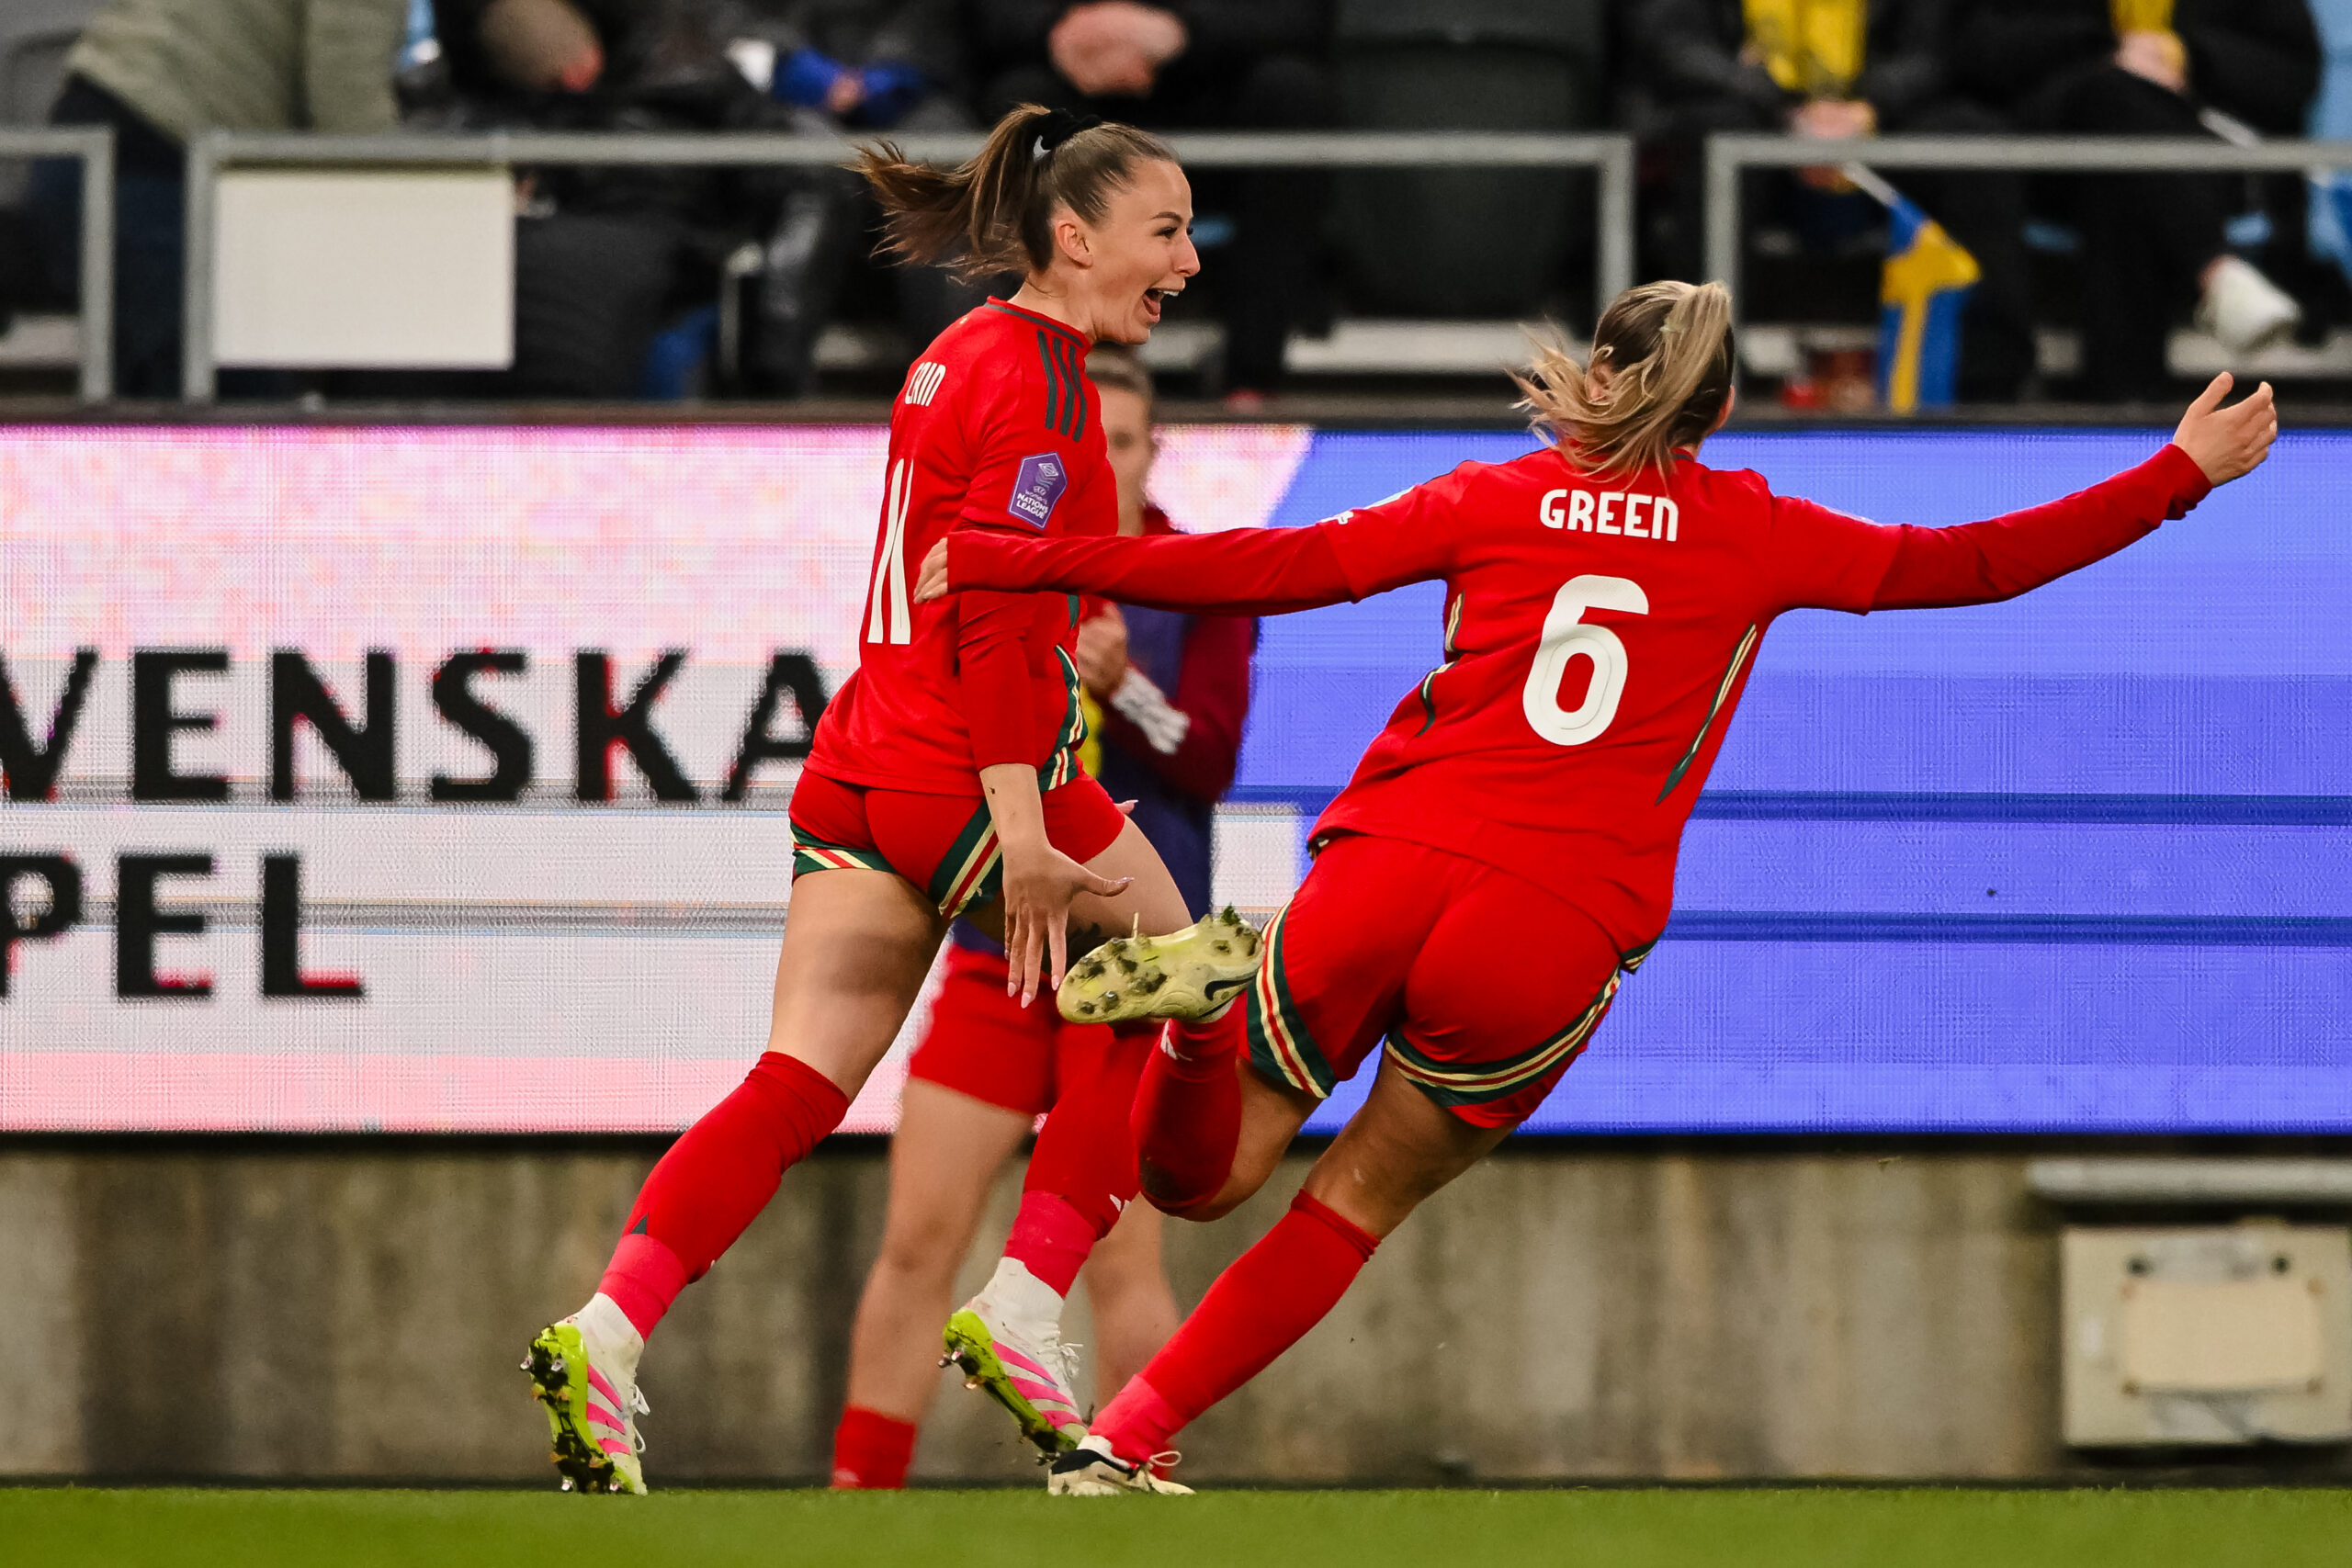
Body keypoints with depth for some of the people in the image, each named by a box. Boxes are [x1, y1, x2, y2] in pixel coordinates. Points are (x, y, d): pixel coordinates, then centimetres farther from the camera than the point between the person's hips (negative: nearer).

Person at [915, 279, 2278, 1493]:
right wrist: (2184, 475, 21)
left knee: (1200, 1177, 11)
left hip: (1389, 865, 1)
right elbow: (1966, 566, 13)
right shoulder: (1755, 537, 10)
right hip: (1557, 935, -1)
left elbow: (1266, 569, 10)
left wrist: (1021, 564, 15)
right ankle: (1125, 1441, 8)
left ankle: (1202, 1015, -24)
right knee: (1360, 1201, 17)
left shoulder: (1493, 500, 13)